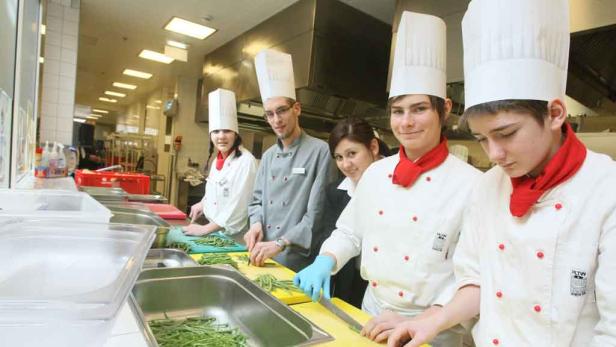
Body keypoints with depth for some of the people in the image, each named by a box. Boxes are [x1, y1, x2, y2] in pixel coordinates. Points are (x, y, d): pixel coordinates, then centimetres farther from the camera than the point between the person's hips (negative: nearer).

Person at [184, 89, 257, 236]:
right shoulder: (218, 159, 4)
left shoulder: (246, 161, -19)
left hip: (235, 235, -7)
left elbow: (238, 206, -23)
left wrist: (205, 229, -19)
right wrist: (202, 203, 3)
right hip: (215, 232, 7)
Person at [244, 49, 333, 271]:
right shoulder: (269, 155, 8)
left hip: (298, 261, -5)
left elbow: (317, 214, -16)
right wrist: (257, 224, -6)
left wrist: (280, 243, -20)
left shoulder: (319, 150, -12)